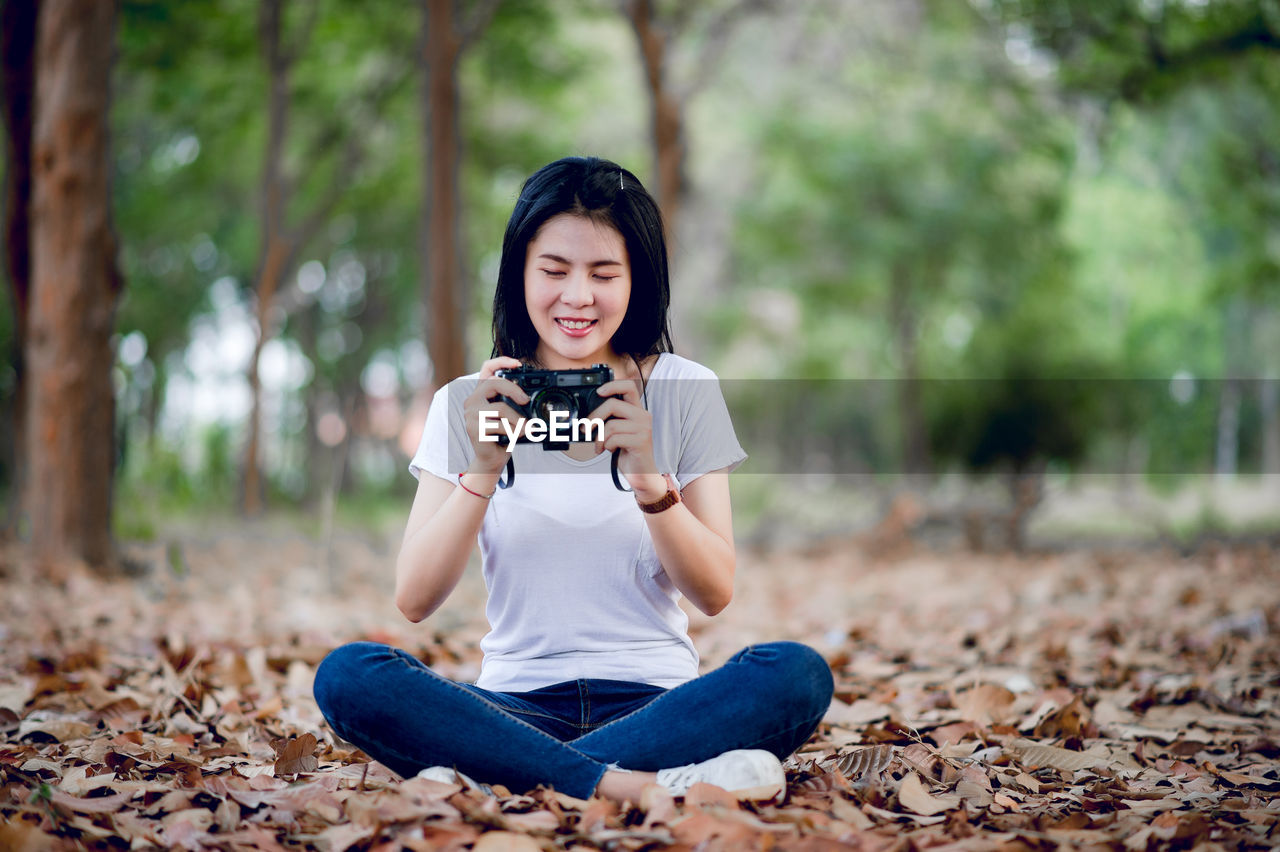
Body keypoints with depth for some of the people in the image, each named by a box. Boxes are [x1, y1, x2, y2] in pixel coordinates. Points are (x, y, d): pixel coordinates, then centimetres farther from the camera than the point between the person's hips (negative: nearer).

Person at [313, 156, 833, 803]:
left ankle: (484, 780, -30)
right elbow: (414, 601, -3)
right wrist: (483, 473, -17)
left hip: (654, 699, 0)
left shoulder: (685, 391, 4)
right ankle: (637, 786, -33)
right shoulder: (469, 405, 5)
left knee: (798, 674, -30)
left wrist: (648, 480, -18)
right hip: (517, 703, 0)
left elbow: (714, 594, -1)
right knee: (347, 675, -26)